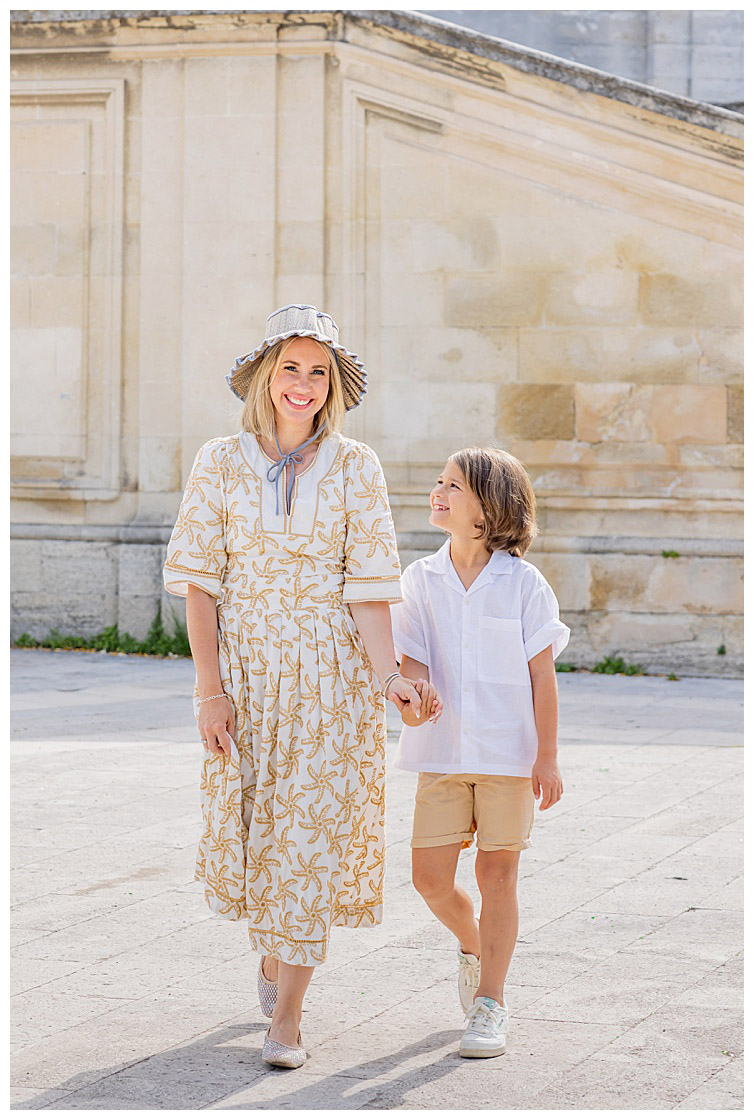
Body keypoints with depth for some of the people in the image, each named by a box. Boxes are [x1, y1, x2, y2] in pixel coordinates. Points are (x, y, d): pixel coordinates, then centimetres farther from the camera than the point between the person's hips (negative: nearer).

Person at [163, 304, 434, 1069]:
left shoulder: (355, 468, -1)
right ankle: (272, 954, 40)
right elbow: (198, 580, -2)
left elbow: (368, 585, -4)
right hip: (244, 667, 1)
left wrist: (387, 677, -17)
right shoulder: (221, 463, 0)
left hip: (331, 671, -1)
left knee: (314, 832, -6)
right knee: (250, 825, 11)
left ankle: (286, 1018, -2)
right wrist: (208, 687, -9)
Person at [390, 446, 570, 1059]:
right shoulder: (421, 579, 3)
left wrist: (548, 758, -6)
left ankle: (491, 1004, 12)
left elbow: (542, 676, -4)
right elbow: (414, 659, 0)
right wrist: (410, 696, -24)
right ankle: (471, 944, 33)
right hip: (443, 754, 3)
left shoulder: (523, 583, -5)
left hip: (509, 753, -3)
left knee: (498, 874, 1)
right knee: (431, 878, 1)